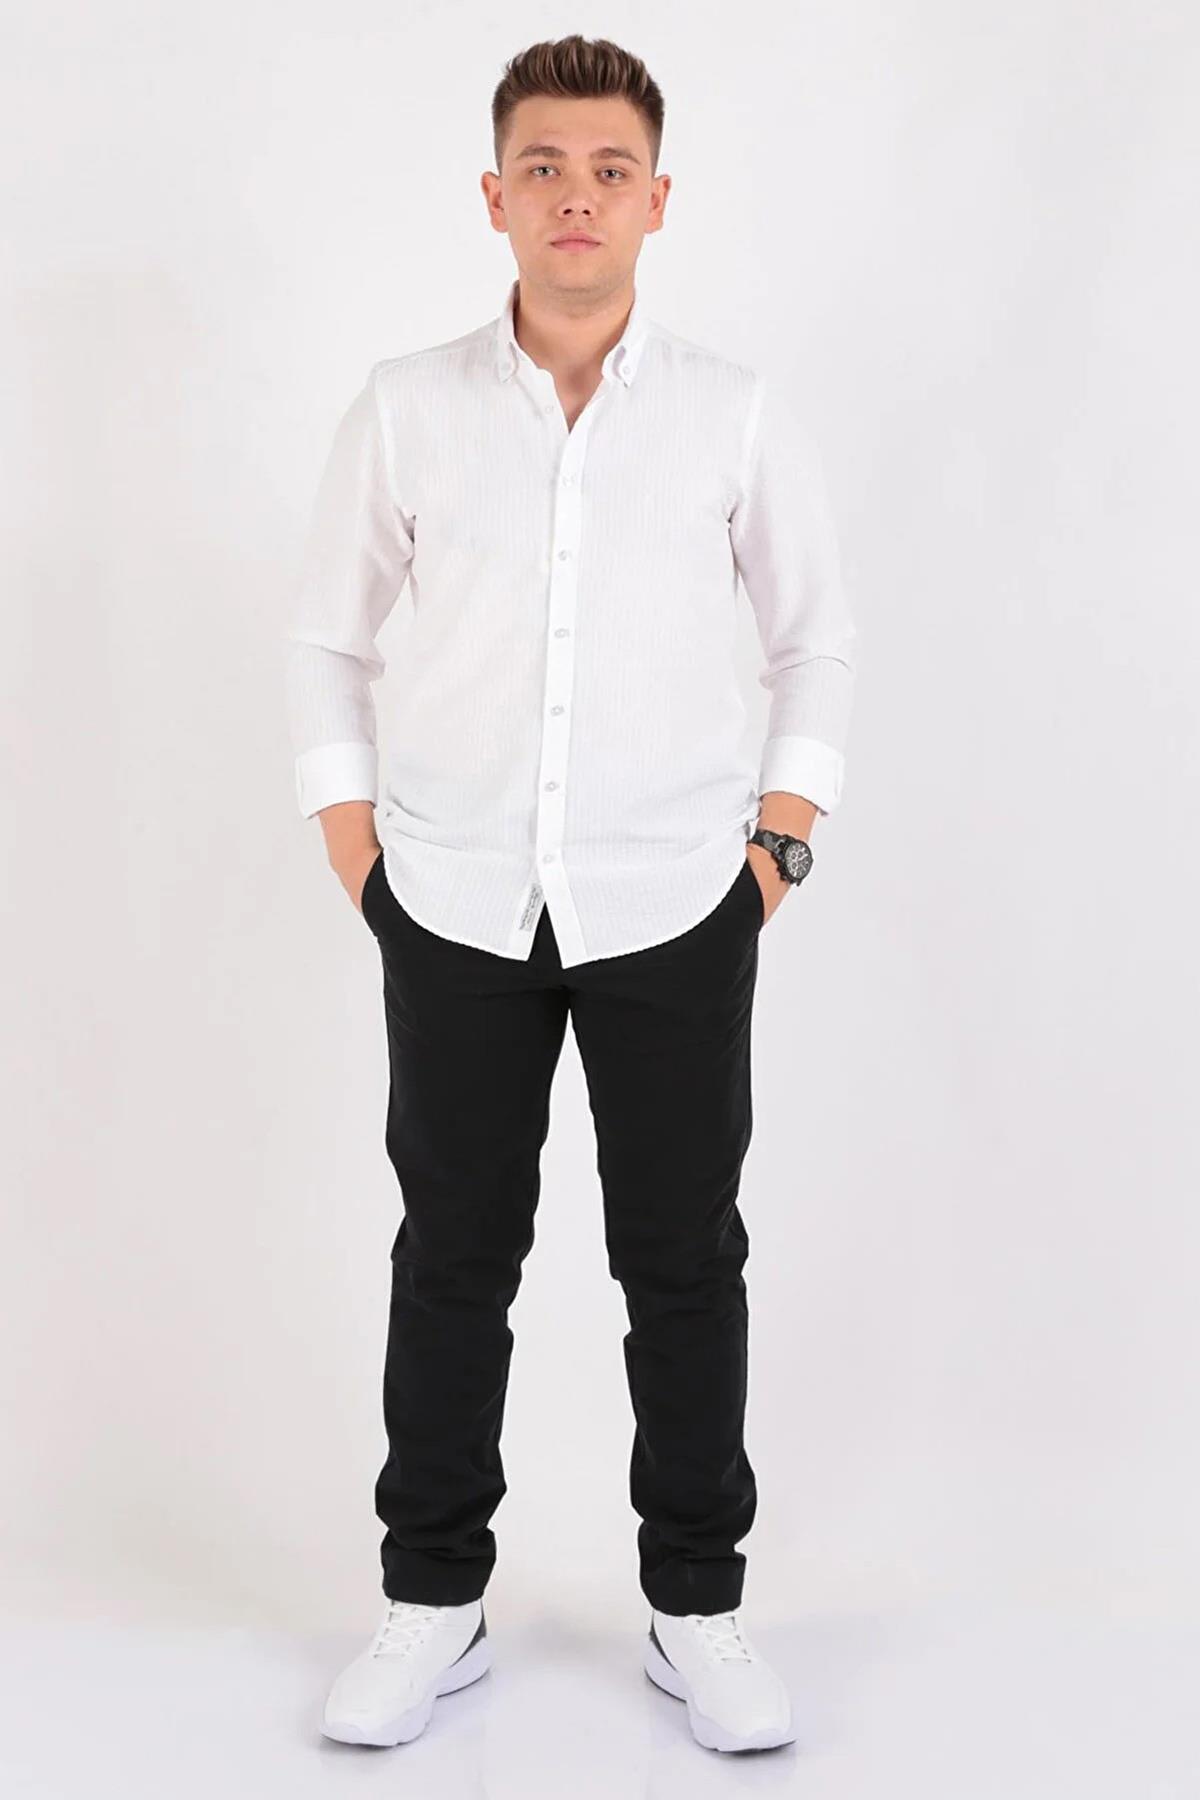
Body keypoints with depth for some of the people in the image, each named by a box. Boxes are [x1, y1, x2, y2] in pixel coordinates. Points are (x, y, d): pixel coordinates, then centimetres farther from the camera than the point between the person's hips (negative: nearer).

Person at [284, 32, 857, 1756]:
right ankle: (433, 1599, 24)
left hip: (675, 911, 0)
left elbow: (818, 635, 9)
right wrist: (352, 845, 3)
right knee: (451, 1258, 9)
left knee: (685, 1262, 7)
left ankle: (699, 1607, 23)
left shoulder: (739, 414, 0)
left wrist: (780, 841, 2)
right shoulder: (405, 407, 0)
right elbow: (327, 635, 9)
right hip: (457, 910, 1)